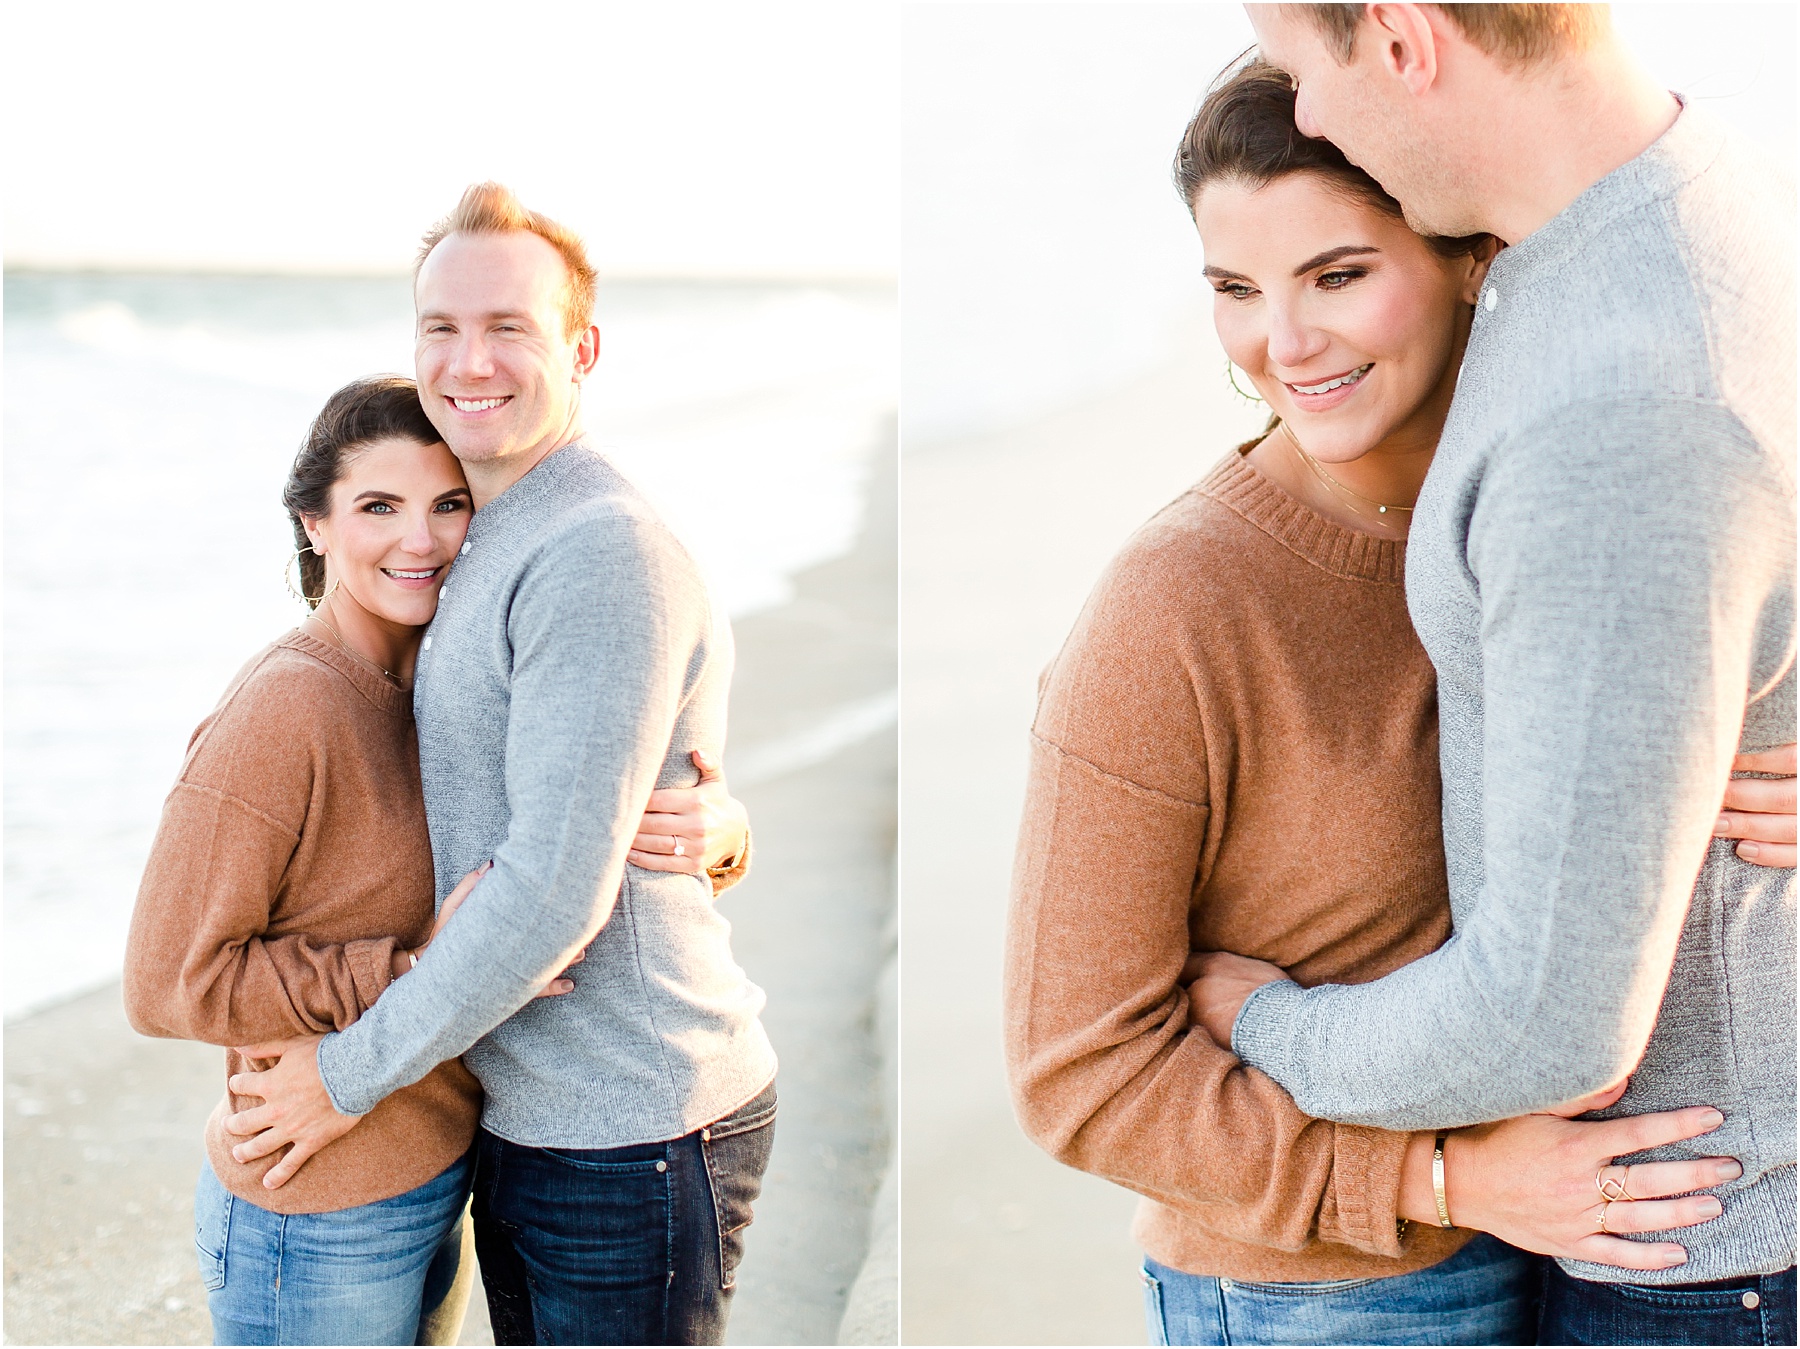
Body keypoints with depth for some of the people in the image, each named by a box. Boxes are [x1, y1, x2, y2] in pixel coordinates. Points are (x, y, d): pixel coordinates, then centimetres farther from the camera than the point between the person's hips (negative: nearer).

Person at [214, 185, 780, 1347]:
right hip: (523, 1119, 9)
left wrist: (355, 1072, -15)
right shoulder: (491, 548, 12)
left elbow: (559, 888, -24)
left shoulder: (606, 554, -20)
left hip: (634, 1139, -9)